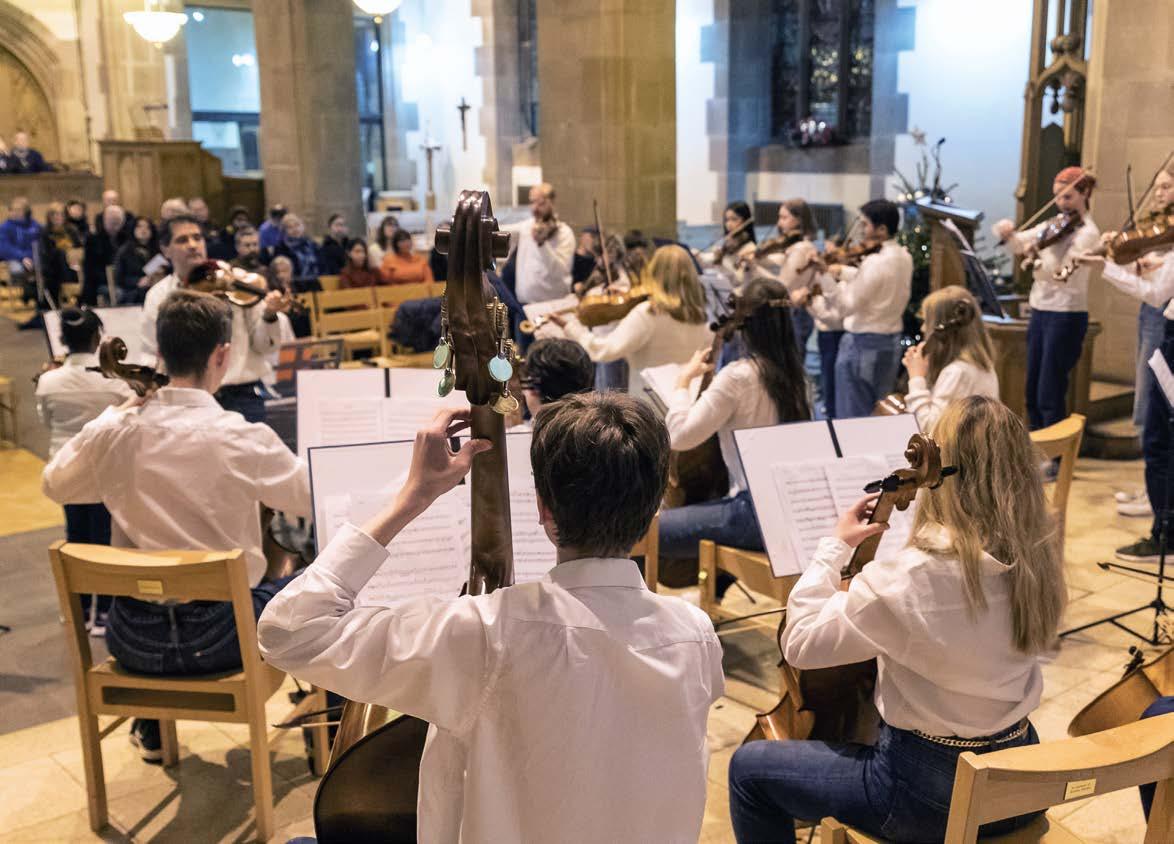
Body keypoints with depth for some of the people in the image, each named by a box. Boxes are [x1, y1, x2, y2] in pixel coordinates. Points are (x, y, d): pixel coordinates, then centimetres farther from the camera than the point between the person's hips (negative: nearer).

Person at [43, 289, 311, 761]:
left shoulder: (113, 432, -8)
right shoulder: (244, 439, -19)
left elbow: (54, 485, 12)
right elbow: (317, 498, -6)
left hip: (133, 640, 4)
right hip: (219, 636, -4)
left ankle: (151, 729, 52)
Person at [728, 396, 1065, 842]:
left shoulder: (910, 577, -29)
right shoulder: (1037, 560, -7)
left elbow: (800, 643, -18)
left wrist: (835, 546, -9)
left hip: (931, 794, -7)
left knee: (749, 768, 10)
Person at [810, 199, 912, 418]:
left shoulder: (875, 262, -23)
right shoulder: (904, 256, 4)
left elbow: (847, 307, -23)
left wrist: (825, 276, -27)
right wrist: (841, 271, 9)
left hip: (863, 345, -9)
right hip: (892, 342, 9)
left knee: (852, 416, 0)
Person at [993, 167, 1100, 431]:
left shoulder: (1088, 233, -10)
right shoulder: (1052, 225, 11)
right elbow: (1019, 245, 8)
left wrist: (1036, 257, -38)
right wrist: (1008, 234, -12)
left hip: (1066, 317, -7)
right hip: (1040, 312, 7)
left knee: (1050, 397, -6)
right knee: (1033, 394, 13)